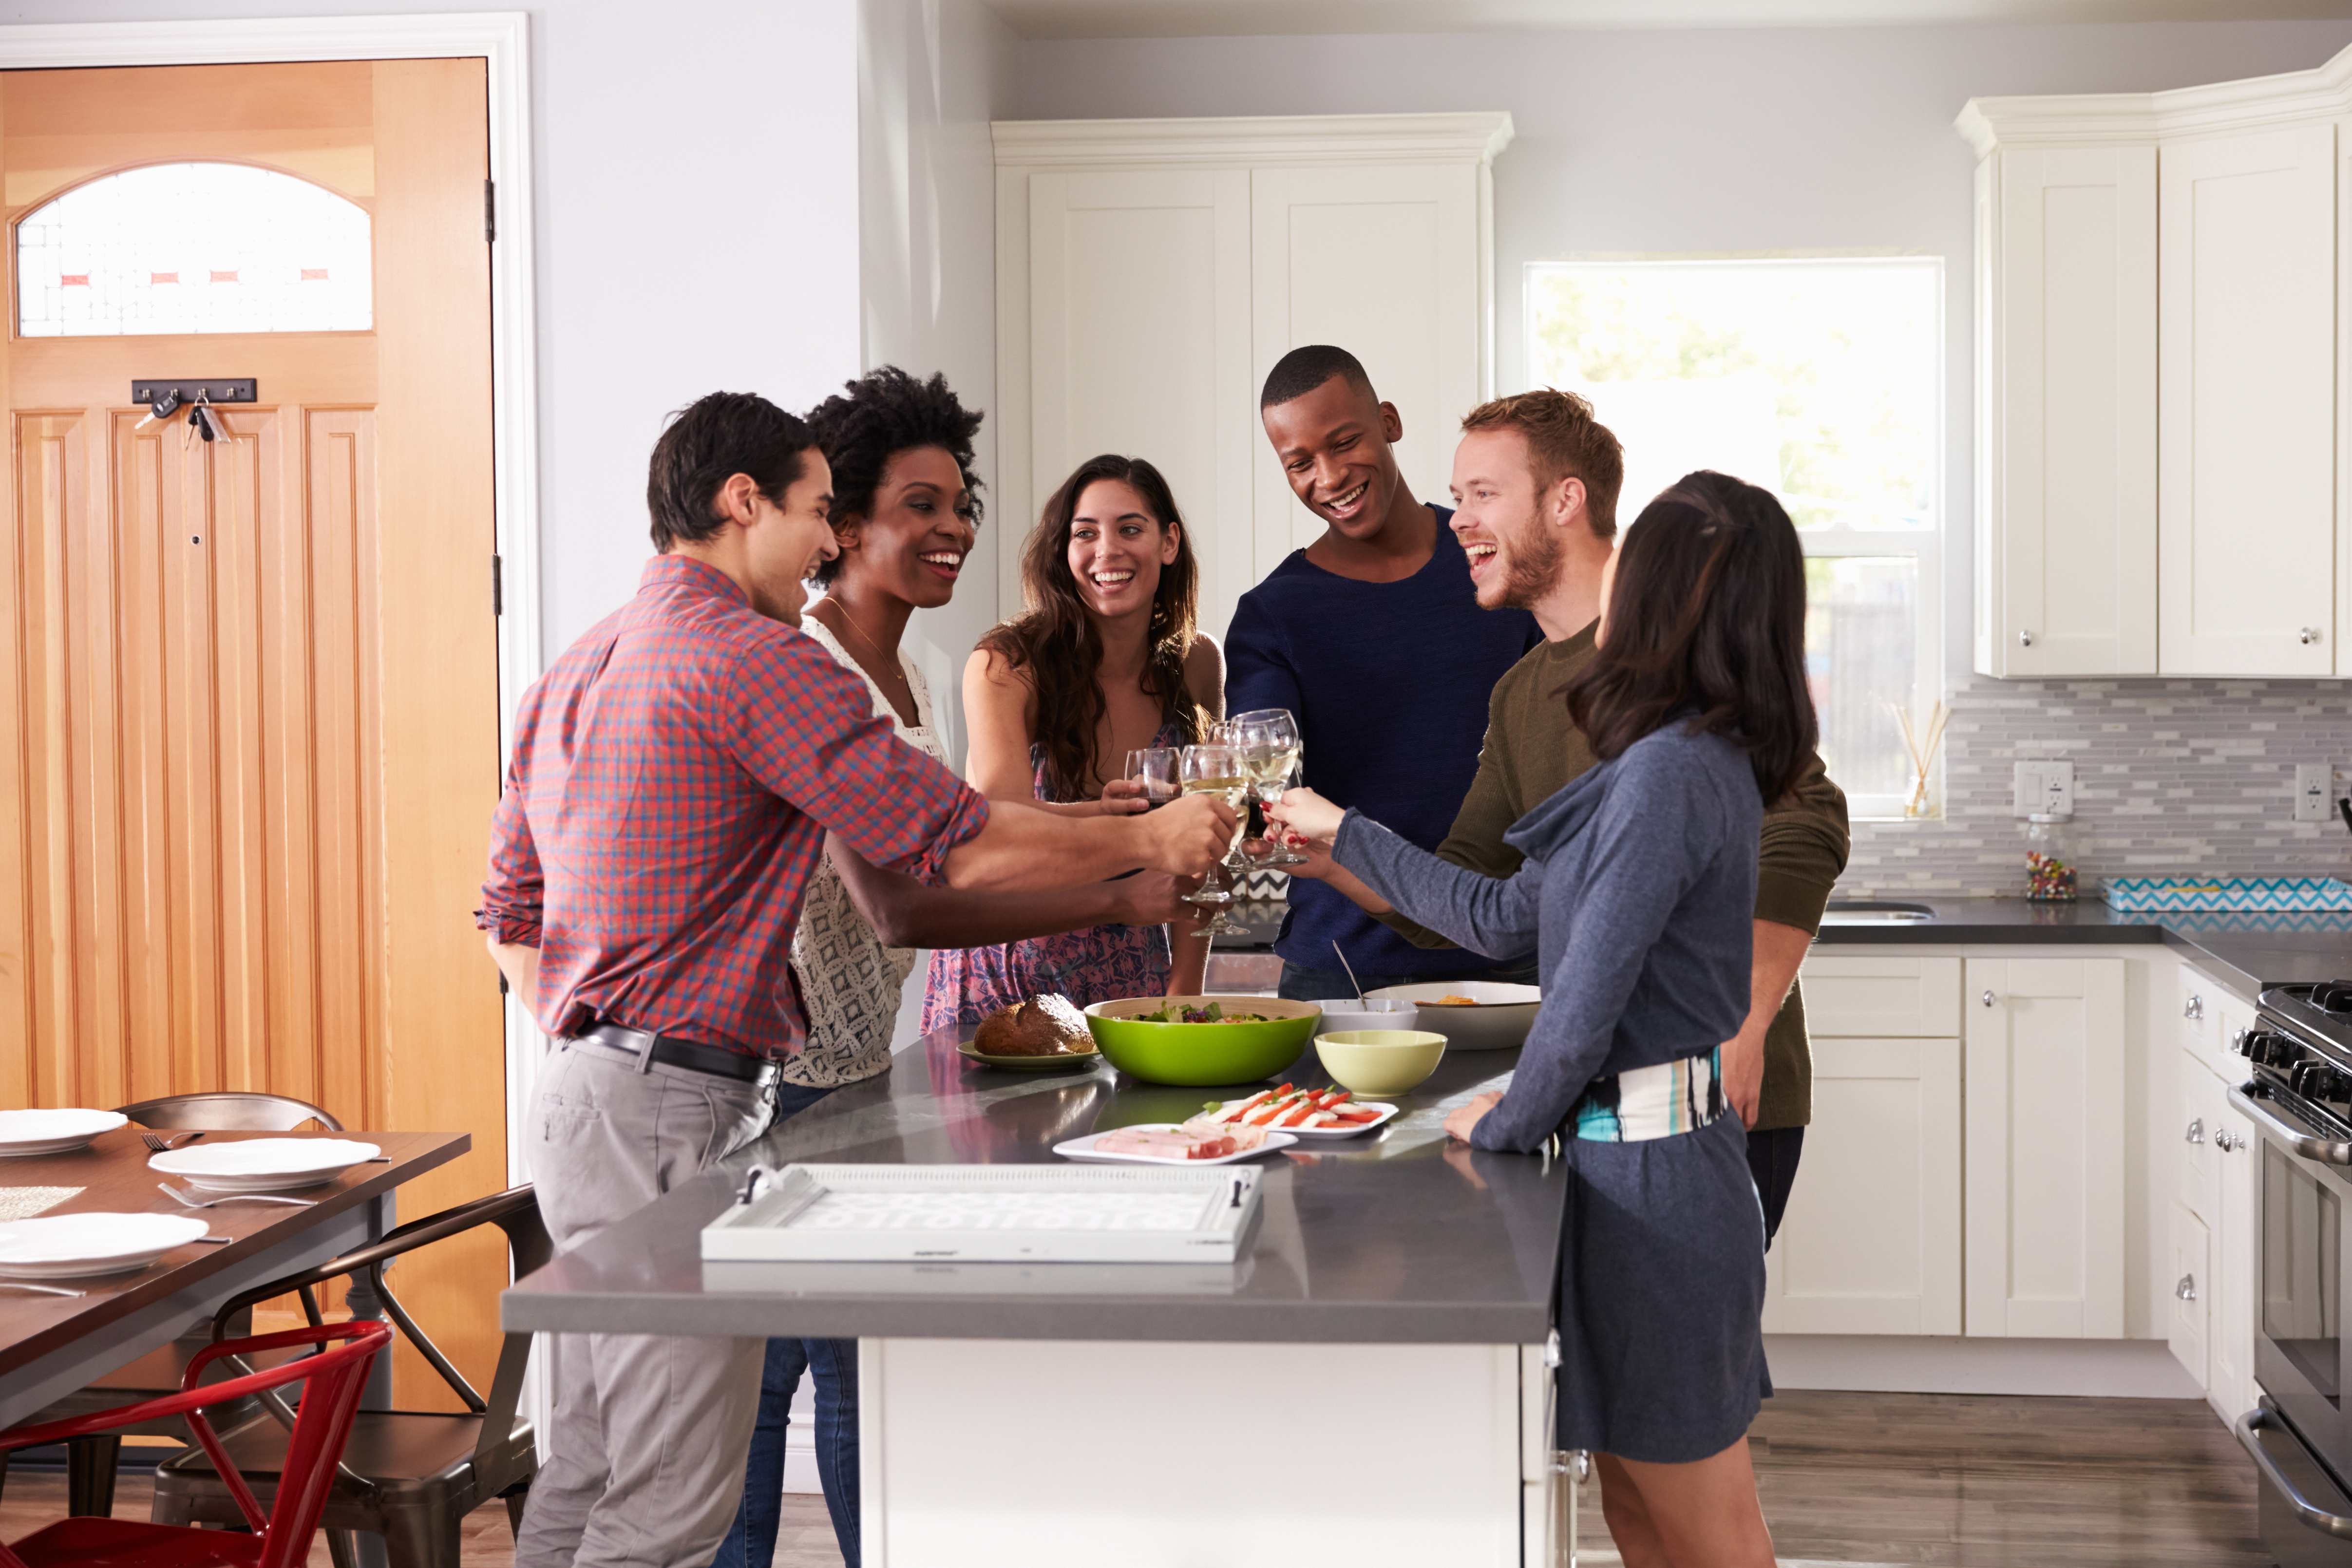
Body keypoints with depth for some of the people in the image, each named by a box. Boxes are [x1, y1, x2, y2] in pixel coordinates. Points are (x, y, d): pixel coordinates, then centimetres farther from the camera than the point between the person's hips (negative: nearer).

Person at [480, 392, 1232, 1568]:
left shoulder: (578, 669, 17)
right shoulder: (752, 657, -12)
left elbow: (512, 920, 20)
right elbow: (957, 846, -12)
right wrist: (1146, 840, 0)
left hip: (581, 1090, 10)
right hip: (674, 1115, -10)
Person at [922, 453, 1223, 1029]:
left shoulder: (1194, 665, -3)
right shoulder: (1006, 668, -15)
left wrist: (1185, 991, -3)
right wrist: (1102, 817, -50)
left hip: (1130, 980, 3)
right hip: (1007, 980, -3)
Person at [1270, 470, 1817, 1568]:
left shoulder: (1670, 775, -21)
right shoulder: (1691, 761, 11)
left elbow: (1585, 1002, -22)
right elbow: (1503, 916, 20)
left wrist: (1507, 1125, -4)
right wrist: (1344, 834, 28)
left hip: (1647, 1170, -10)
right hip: (1657, 1155, 10)